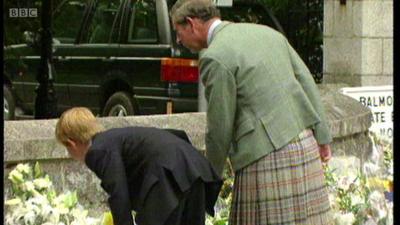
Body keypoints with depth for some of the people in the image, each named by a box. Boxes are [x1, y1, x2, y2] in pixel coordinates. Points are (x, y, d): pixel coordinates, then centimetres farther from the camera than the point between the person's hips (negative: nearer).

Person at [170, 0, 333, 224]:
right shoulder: (265, 32, 13)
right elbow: (307, 81, 12)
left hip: (267, 157, -8)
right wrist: (322, 136, 15)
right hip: (304, 144, 8)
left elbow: (221, 127, -8)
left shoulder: (215, 58, -11)